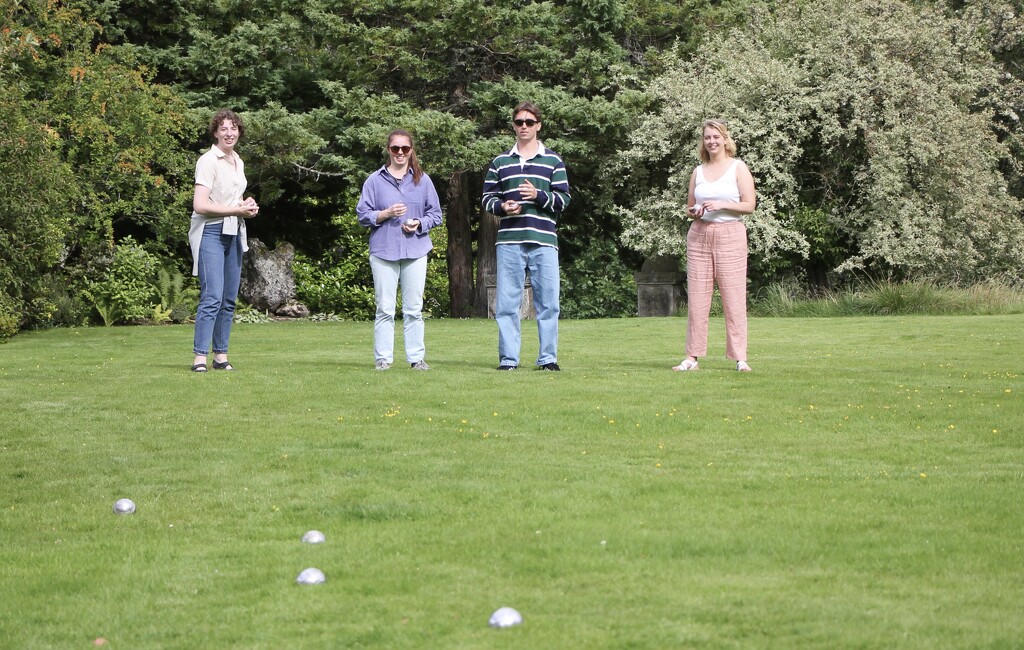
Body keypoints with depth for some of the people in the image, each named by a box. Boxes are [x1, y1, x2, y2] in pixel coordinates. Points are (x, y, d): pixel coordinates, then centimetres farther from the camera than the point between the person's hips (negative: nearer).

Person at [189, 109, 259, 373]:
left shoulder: (237, 162, 16)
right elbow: (200, 205, -17)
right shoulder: (208, 161, -9)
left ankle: (221, 355, 13)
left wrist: (248, 206, 7)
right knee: (212, 297, -16)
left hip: (234, 234, 8)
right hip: (211, 233, -8)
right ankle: (200, 357, -16)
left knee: (229, 299, 8)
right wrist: (237, 209, -14)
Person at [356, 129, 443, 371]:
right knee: (385, 308, -3)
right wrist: (387, 213, -12)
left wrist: (420, 223, -8)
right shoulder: (375, 181, 5)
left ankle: (416, 357, 6)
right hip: (383, 250, -1)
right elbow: (363, 214, 4)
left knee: (414, 308, 2)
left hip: (416, 250, 1)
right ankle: (383, 358, 1)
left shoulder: (423, 181, 10)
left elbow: (435, 214, 12)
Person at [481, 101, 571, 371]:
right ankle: (508, 358, 5)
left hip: (543, 241, -1)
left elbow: (563, 199, 4)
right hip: (509, 241, 1)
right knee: (507, 302, 1)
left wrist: (538, 196, -12)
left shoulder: (553, 161, 9)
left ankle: (548, 357, 5)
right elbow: (487, 198, 14)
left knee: (547, 302, -1)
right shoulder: (500, 162, 14)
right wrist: (502, 206, -7)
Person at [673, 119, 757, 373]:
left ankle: (740, 357, -5)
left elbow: (750, 205, -3)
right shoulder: (698, 171, 14)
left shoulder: (738, 168, 3)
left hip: (730, 235, -4)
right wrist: (693, 212, -3)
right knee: (696, 296, 1)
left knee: (733, 296, -6)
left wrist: (722, 204, -15)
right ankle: (692, 356, 4)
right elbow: (688, 207, 20)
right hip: (699, 235, 4)